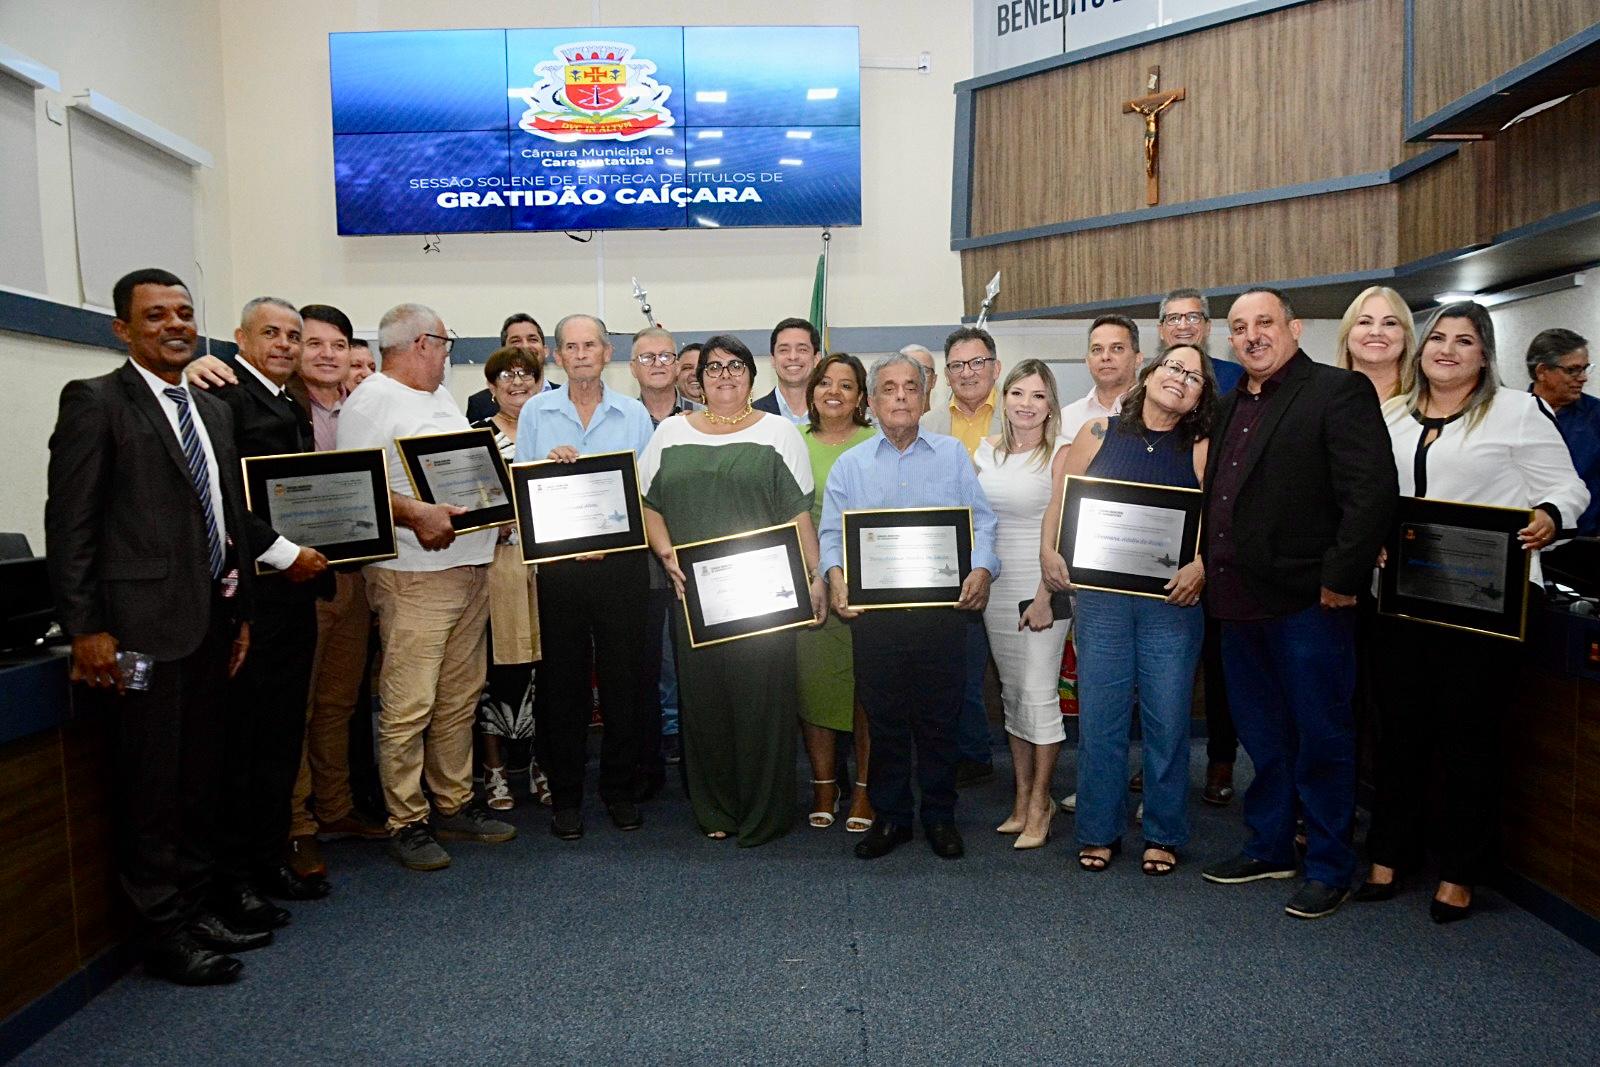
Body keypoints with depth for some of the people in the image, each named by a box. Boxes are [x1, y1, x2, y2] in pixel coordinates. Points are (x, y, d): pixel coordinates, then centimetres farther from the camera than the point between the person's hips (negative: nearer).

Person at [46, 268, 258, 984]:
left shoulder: (213, 411, 15)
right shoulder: (95, 401, -5)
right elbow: (70, 522, -10)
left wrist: (241, 611, 15)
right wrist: (84, 628, -14)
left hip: (209, 623, 7)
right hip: (142, 623, -7)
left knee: (201, 777, 14)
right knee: (151, 784, 3)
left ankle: (196, 907, 27)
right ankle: (164, 933, 16)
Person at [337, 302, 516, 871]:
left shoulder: (441, 396, 20)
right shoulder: (371, 401, -7)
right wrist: (416, 515, -28)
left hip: (470, 564, 9)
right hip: (414, 574, -8)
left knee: (459, 698, 14)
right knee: (408, 706, -4)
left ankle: (455, 803, 25)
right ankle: (407, 821, 9)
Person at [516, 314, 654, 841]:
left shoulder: (634, 414, 6)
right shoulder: (536, 412, 7)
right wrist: (549, 464, -11)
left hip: (621, 561, 0)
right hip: (559, 562, 0)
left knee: (623, 676, 5)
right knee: (563, 681, 5)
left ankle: (620, 788, 20)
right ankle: (564, 795, 17)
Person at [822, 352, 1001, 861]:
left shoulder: (953, 454, 9)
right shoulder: (850, 465, 10)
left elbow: (980, 521, 3)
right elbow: (832, 533, 5)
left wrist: (981, 568, -15)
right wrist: (836, 575, -14)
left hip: (943, 608, 0)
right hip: (874, 613, 1)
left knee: (939, 718, 8)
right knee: (884, 718, 8)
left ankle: (940, 816, 23)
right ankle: (889, 815, 23)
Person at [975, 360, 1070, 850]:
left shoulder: (1061, 454, -7)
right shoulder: (986, 450, 8)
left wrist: (1045, 595, -16)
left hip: (1041, 586, -5)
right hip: (995, 585, 5)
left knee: (1038, 693, -4)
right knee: (1012, 692, 12)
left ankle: (1040, 804, 11)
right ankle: (1022, 798, 23)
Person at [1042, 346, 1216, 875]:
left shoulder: (1202, 450, 3)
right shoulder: (1100, 433, 6)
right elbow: (1060, 500, 8)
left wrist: (1201, 566, -18)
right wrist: (1048, 550, -6)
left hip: (1172, 600, 0)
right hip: (1100, 597, 1)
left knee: (1167, 719, 5)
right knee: (1099, 717, 4)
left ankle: (1164, 834, 22)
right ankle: (1099, 831, 19)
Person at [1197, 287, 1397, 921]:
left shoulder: (1339, 392, -8)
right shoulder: (1230, 406, 16)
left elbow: (1373, 489, -16)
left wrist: (1341, 578, -18)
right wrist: (1209, 570, 12)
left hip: (1307, 603, -7)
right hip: (1240, 603, 8)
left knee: (1321, 739, 5)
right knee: (1263, 737, 18)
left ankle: (1330, 868, 19)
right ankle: (1269, 848, 32)